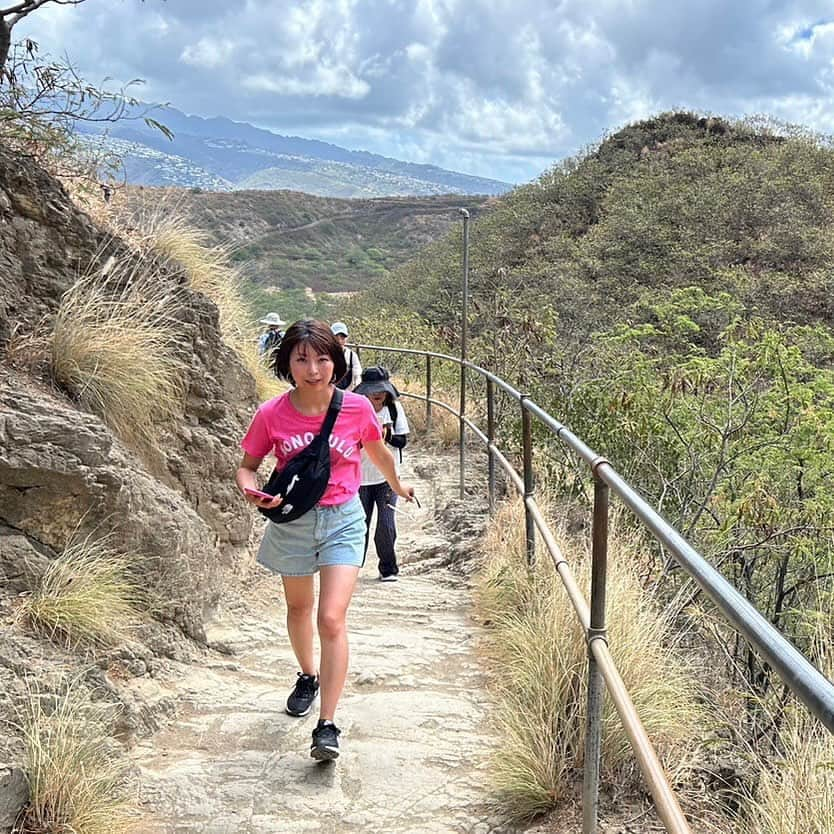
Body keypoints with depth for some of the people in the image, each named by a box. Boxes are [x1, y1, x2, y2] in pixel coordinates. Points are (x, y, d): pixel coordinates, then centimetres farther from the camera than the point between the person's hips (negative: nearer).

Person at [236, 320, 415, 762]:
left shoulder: (357, 408, -12)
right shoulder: (271, 415, -14)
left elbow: (377, 452, 9)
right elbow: (247, 465, 0)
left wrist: (397, 485, 26)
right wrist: (252, 490, -23)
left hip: (343, 519, -2)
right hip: (292, 521, 2)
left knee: (331, 619, -14)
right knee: (299, 608, 23)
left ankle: (327, 725, -6)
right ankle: (308, 676, 51)